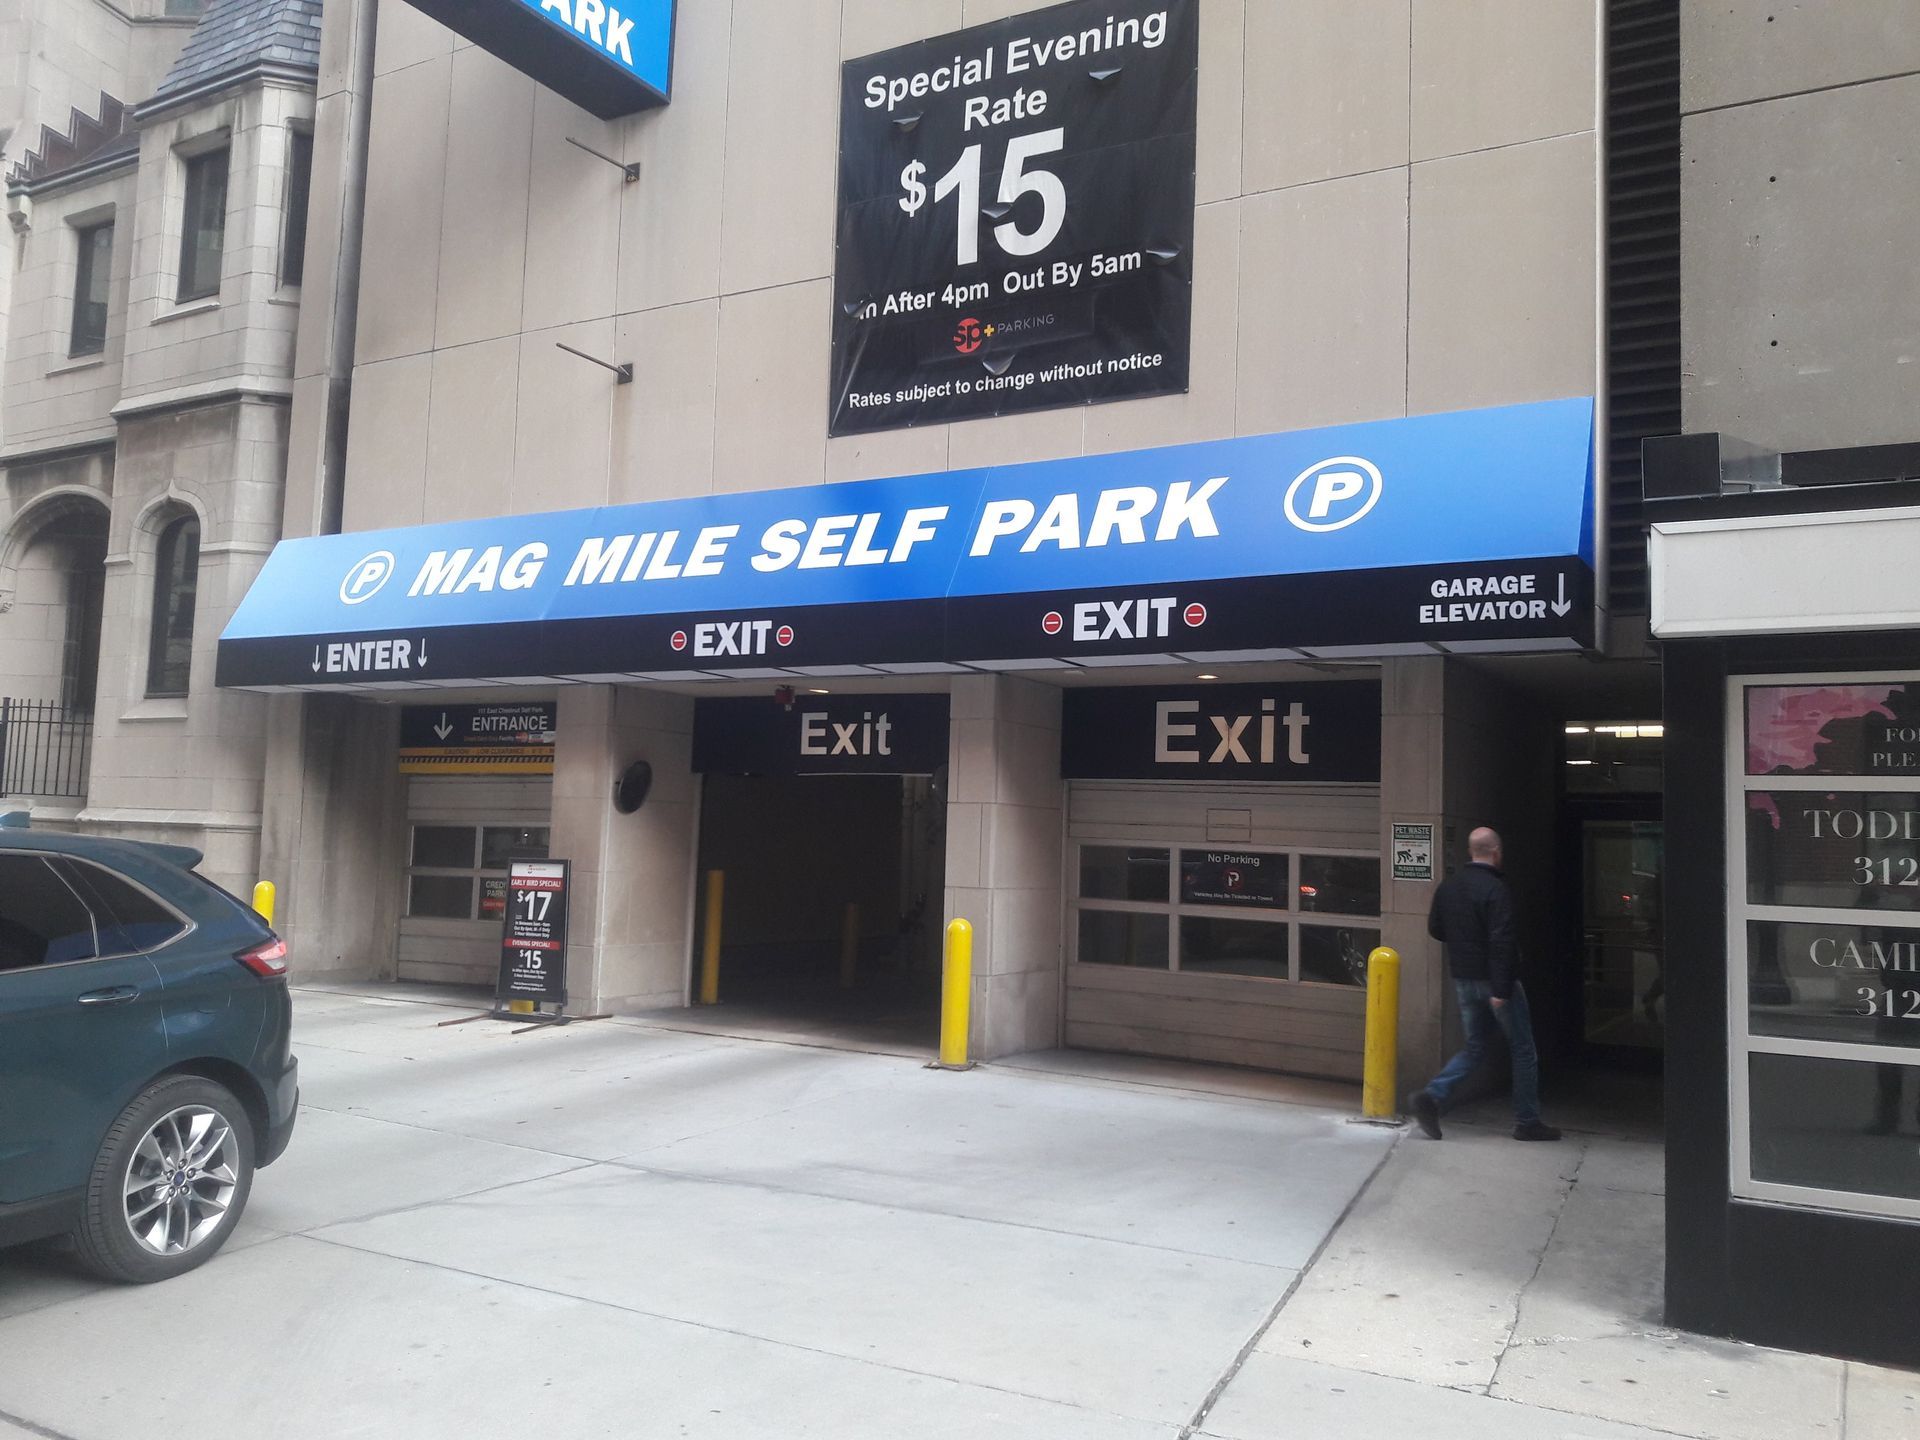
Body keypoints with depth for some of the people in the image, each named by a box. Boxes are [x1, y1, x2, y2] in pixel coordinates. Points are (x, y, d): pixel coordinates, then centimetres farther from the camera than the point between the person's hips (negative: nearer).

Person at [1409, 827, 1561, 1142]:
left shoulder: (1448, 885, 5)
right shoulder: (1495, 889, -17)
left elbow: (1434, 928, 13)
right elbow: (1501, 942, -22)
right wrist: (1500, 990, -23)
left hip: (1463, 980, 7)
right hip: (1493, 980, -7)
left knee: (1475, 1047, 15)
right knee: (1522, 1050, 9)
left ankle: (1431, 1096, -2)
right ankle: (1527, 1122, 15)